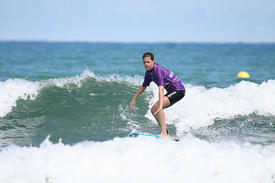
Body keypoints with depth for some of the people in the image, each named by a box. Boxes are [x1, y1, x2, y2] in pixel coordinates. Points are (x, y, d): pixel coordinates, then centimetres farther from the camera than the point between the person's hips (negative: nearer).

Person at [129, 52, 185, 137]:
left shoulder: (158, 70, -23)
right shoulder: (148, 72, 4)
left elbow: (161, 88, -35)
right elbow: (143, 87, 19)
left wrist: (160, 105, -44)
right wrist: (134, 99, 21)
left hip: (178, 90, -10)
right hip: (171, 91, 10)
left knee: (157, 107, -25)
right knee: (153, 110, 8)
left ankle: (163, 133, -28)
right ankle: (165, 132, 14)